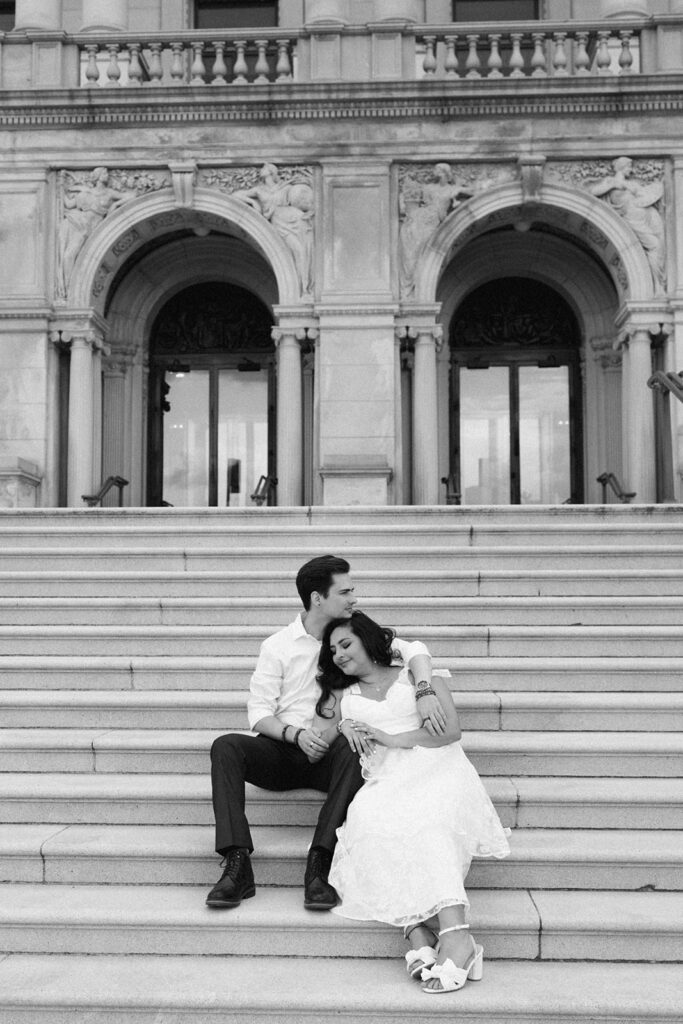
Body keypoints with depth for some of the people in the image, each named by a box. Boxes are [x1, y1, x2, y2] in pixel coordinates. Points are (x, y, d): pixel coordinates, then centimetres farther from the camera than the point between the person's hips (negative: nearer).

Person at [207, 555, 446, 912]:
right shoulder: (277, 645, 3)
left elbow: (413, 650, -3)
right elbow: (258, 713, -2)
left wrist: (425, 692, -25)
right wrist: (296, 733, -22)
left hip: (329, 757, 0)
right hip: (283, 750, 0)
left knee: (353, 747, -34)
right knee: (225, 746, -26)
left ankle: (318, 865, -34)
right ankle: (238, 865, -31)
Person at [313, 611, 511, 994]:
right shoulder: (341, 696, 29)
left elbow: (451, 730, 2)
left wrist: (392, 738, -5)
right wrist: (342, 727, 1)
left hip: (435, 767, -2)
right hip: (385, 783, 2)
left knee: (424, 816, -37)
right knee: (370, 817, -35)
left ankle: (455, 934, -50)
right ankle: (420, 939, -45)